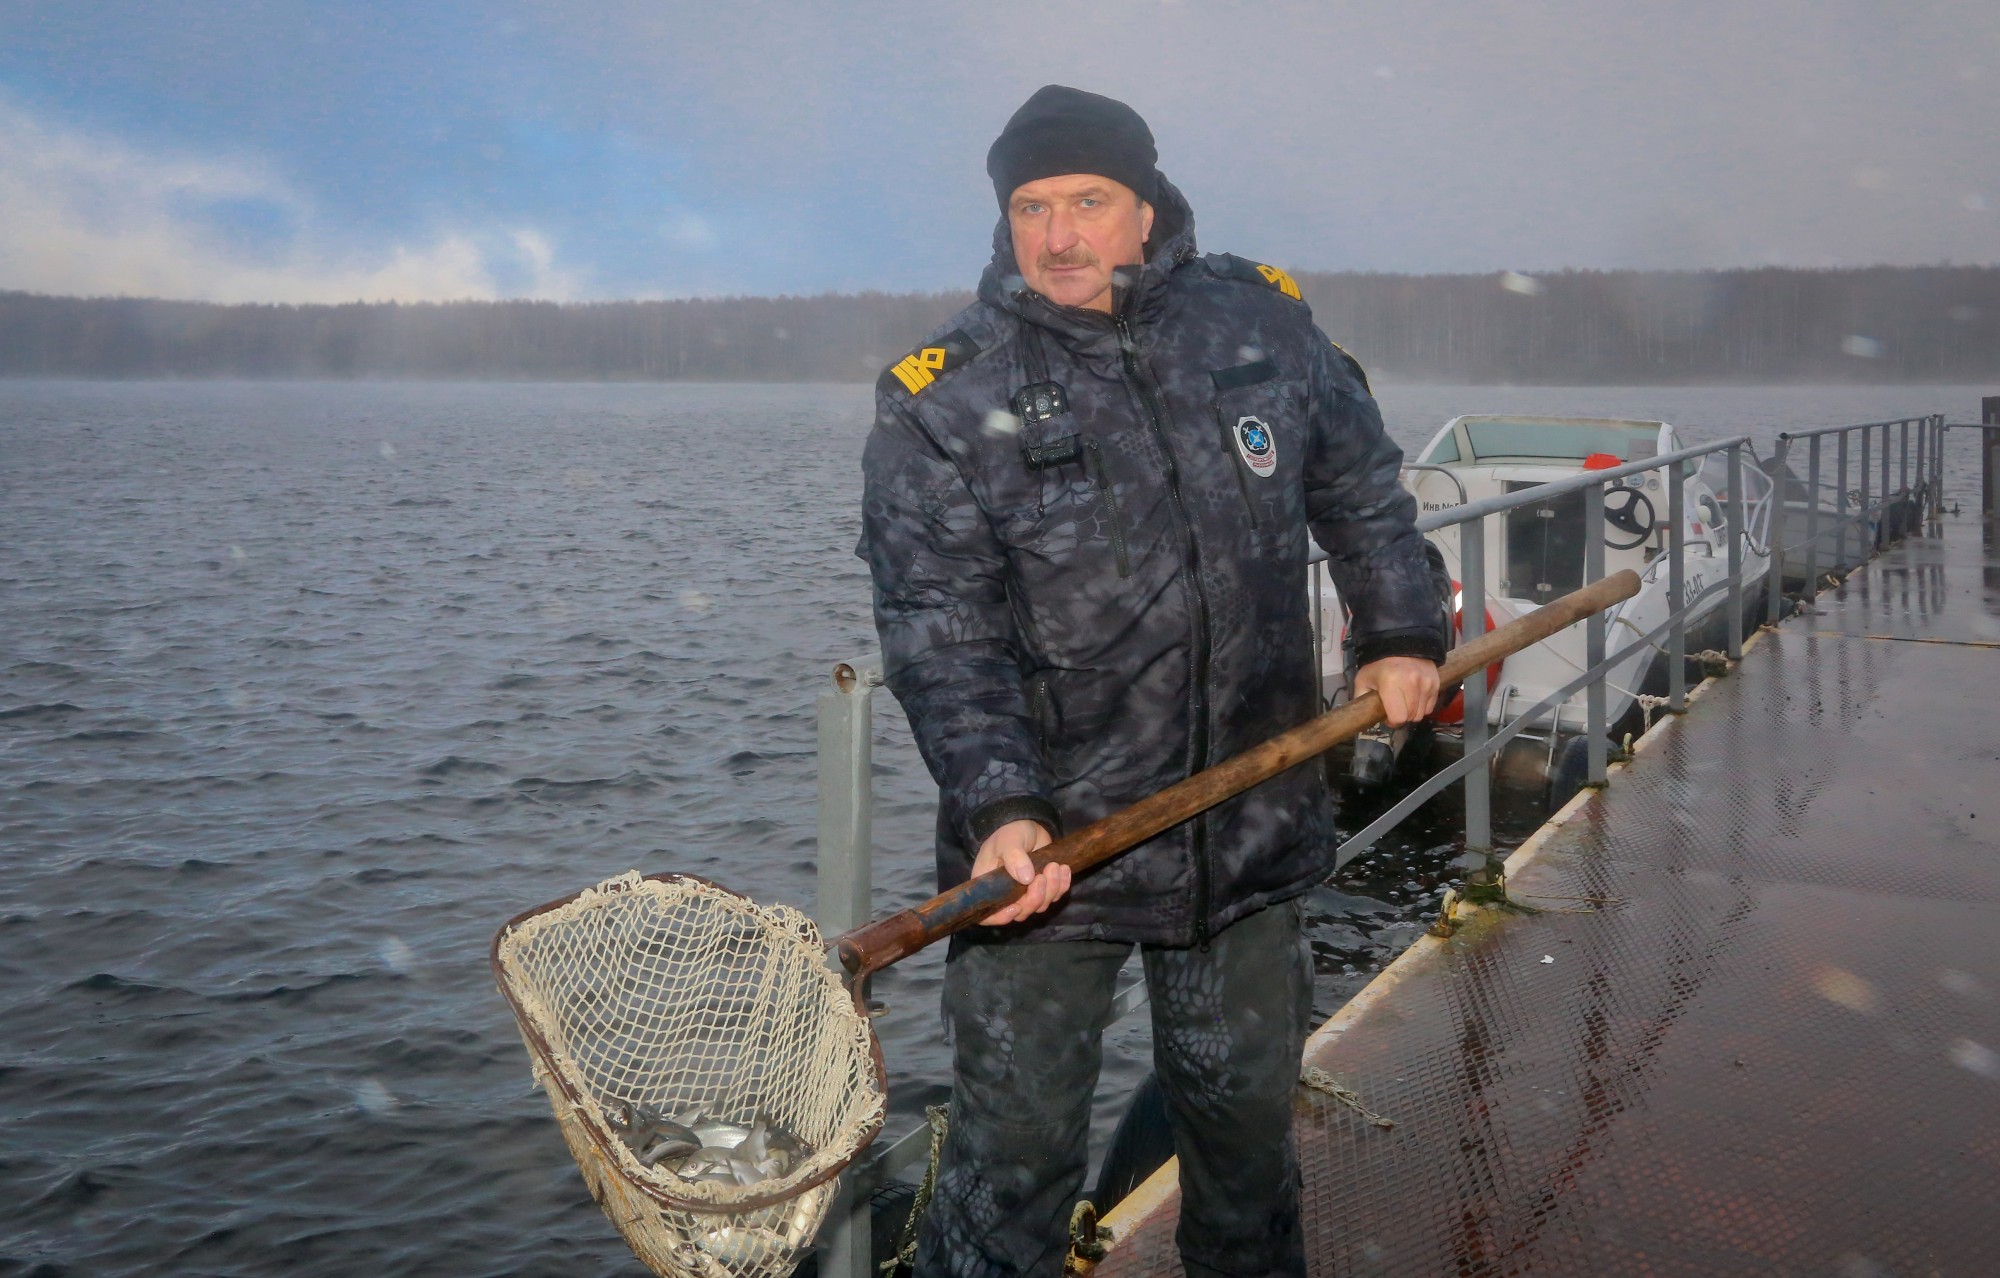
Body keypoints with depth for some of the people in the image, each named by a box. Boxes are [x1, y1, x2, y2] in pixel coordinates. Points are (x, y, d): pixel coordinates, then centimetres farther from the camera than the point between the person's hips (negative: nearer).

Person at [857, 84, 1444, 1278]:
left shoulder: (1263, 323, 2)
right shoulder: (943, 402, -9)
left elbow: (1361, 487, 19)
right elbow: (941, 636, -15)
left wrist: (1401, 633, 13)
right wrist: (999, 808, -27)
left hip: (1251, 822, 4)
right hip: (1043, 844, -3)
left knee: (1248, 1118, 21)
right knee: (1017, 1149, 0)